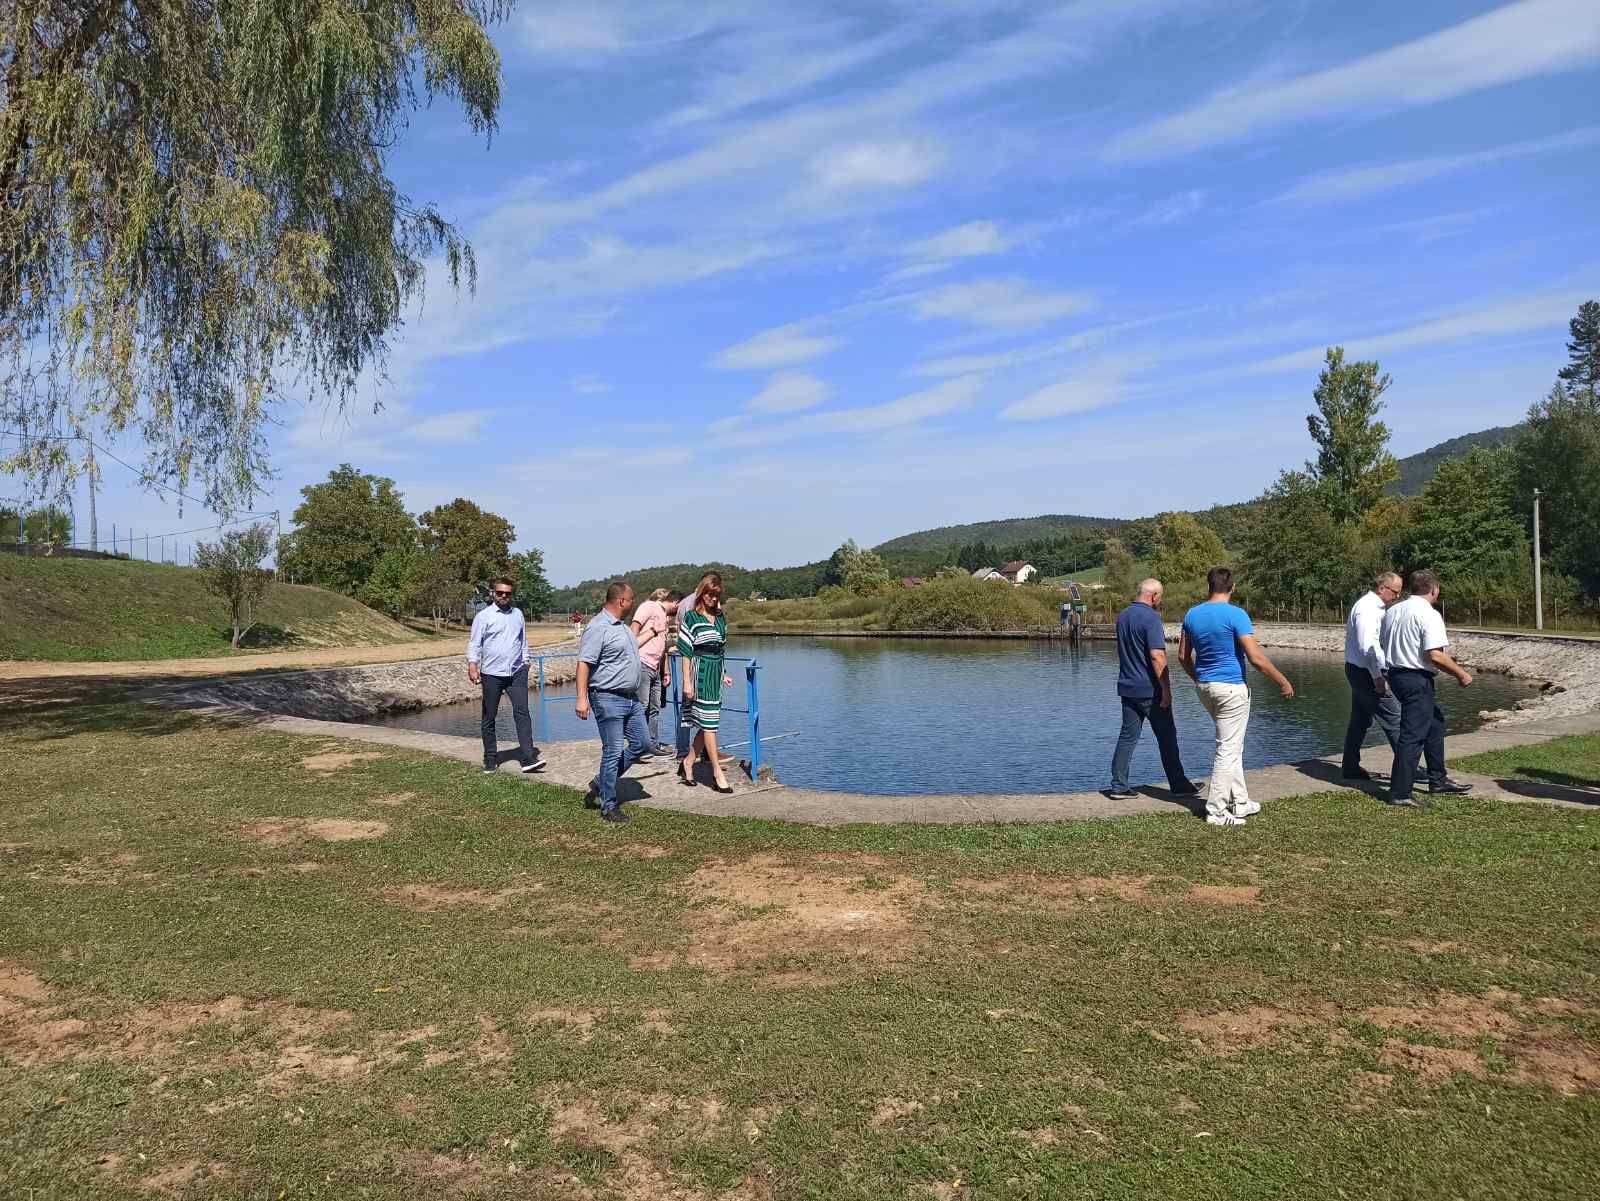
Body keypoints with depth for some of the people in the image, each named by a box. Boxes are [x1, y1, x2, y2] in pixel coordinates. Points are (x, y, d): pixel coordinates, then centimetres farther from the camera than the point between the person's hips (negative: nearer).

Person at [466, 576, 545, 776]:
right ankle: (490, 759, 17)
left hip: (516, 672, 2)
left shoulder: (517, 614, 13)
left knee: (522, 712, -9)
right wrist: (472, 665, -14)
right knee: (490, 718, 7)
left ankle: (528, 758, -14)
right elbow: (475, 643, -3)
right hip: (492, 674, -2)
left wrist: (525, 662, 17)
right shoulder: (484, 615, 0)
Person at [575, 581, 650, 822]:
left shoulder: (621, 626, 14)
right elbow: (584, 663, -22)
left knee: (641, 743, 12)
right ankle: (608, 807, 8)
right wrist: (582, 698, -28)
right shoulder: (598, 627, -16)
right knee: (613, 752, -4)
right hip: (609, 699, -10)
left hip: (631, 698, 10)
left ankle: (601, 784, 24)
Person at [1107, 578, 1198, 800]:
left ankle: (1118, 786, 5)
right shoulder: (1151, 618, -16)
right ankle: (1178, 785, 15)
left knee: (1128, 736, 8)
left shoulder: (1122, 616, 9)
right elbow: (1157, 656, -22)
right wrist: (1166, 689, -18)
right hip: (1150, 690, -7)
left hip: (1127, 688, 7)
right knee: (1167, 738, 6)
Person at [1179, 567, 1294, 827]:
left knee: (1233, 746, 19)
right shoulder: (1235, 614, -14)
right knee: (1228, 750, 0)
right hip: (1232, 688, -7)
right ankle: (1216, 811, 2)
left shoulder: (1191, 615, 4)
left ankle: (1240, 803, 25)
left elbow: (1183, 656, 11)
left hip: (1205, 687, 7)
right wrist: (1283, 682, -6)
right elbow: (1256, 657, -17)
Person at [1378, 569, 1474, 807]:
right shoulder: (1429, 615, -14)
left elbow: (1384, 646, 17)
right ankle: (1400, 793, -3)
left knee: (1435, 723, 23)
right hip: (1417, 679, -9)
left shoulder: (1392, 611, 10)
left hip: (1396, 673, 9)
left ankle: (1438, 780, 31)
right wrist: (1461, 673, -8)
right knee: (1413, 734, -5)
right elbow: (1435, 656, -20)